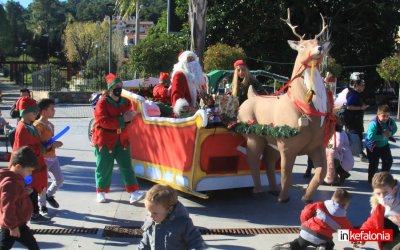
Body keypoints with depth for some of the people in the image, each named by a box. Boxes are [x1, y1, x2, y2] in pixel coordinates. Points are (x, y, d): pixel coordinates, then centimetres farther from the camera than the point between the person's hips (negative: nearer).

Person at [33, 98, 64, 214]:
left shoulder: (50, 125, 12)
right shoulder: (38, 125, -16)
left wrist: (56, 144, 8)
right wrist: (52, 145, -25)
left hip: (52, 157, 8)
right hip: (42, 158, -8)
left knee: (59, 179, 10)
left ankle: (49, 195, 35)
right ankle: (42, 205, 21)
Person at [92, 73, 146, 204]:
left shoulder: (126, 102, 6)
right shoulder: (102, 103, -12)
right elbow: (103, 122, -22)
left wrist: (129, 118, -11)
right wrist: (122, 120, -24)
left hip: (122, 139, 5)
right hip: (105, 139, -5)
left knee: (126, 165, -1)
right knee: (104, 167, 4)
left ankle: (133, 192, -5)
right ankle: (101, 192, 20)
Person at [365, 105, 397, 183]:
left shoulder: (391, 122, -17)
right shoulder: (373, 124, -35)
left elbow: (395, 129, 4)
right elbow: (370, 136, -41)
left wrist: (390, 133, -18)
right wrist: (382, 136, -37)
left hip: (384, 145, 6)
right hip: (373, 146, -6)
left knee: (388, 160, 17)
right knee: (374, 163, -1)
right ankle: (371, 179, 18)